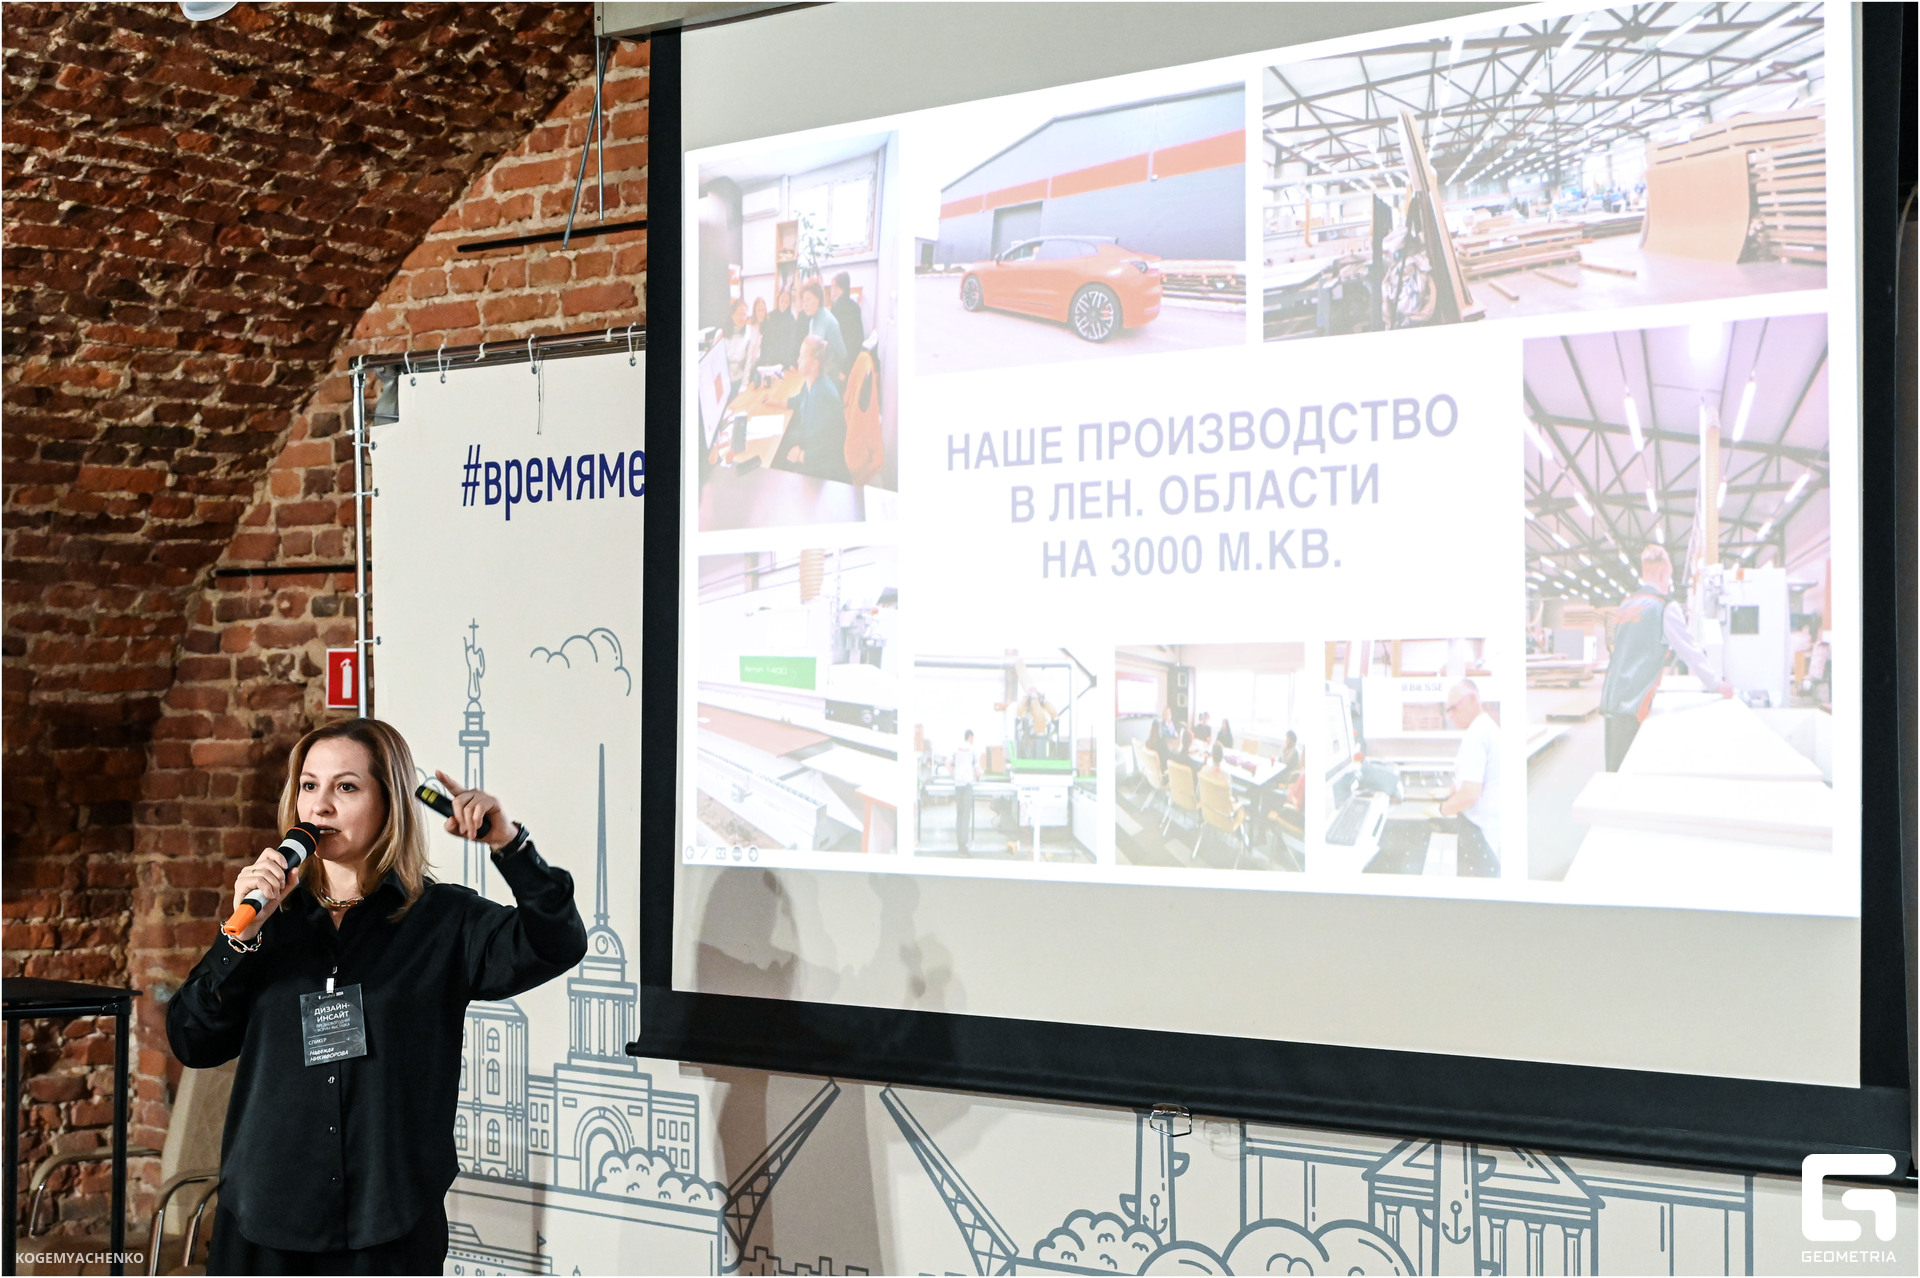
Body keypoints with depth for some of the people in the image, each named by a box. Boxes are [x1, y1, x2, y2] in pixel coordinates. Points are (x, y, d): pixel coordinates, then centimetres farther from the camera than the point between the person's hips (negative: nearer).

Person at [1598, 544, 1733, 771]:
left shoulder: (1626, 606, 18)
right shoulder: (1665, 607, -4)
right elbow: (1688, 649, 0)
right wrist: (1717, 683, 12)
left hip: (1610, 701, 7)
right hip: (1634, 704, -7)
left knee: (1614, 769, 8)